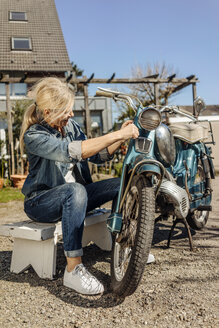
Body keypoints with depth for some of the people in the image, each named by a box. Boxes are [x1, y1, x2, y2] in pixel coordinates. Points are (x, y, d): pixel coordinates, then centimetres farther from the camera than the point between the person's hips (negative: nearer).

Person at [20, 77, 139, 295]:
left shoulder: (70, 125, 1)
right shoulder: (34, 136, -21)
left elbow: (98, 156, 4)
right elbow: (73, 151, -37)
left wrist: (122, 137, -12)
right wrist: (116, 135, -37)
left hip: (73, 195, 7)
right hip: (40, 202, -7)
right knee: (75, 190, -39)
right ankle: (73, 269, -36)